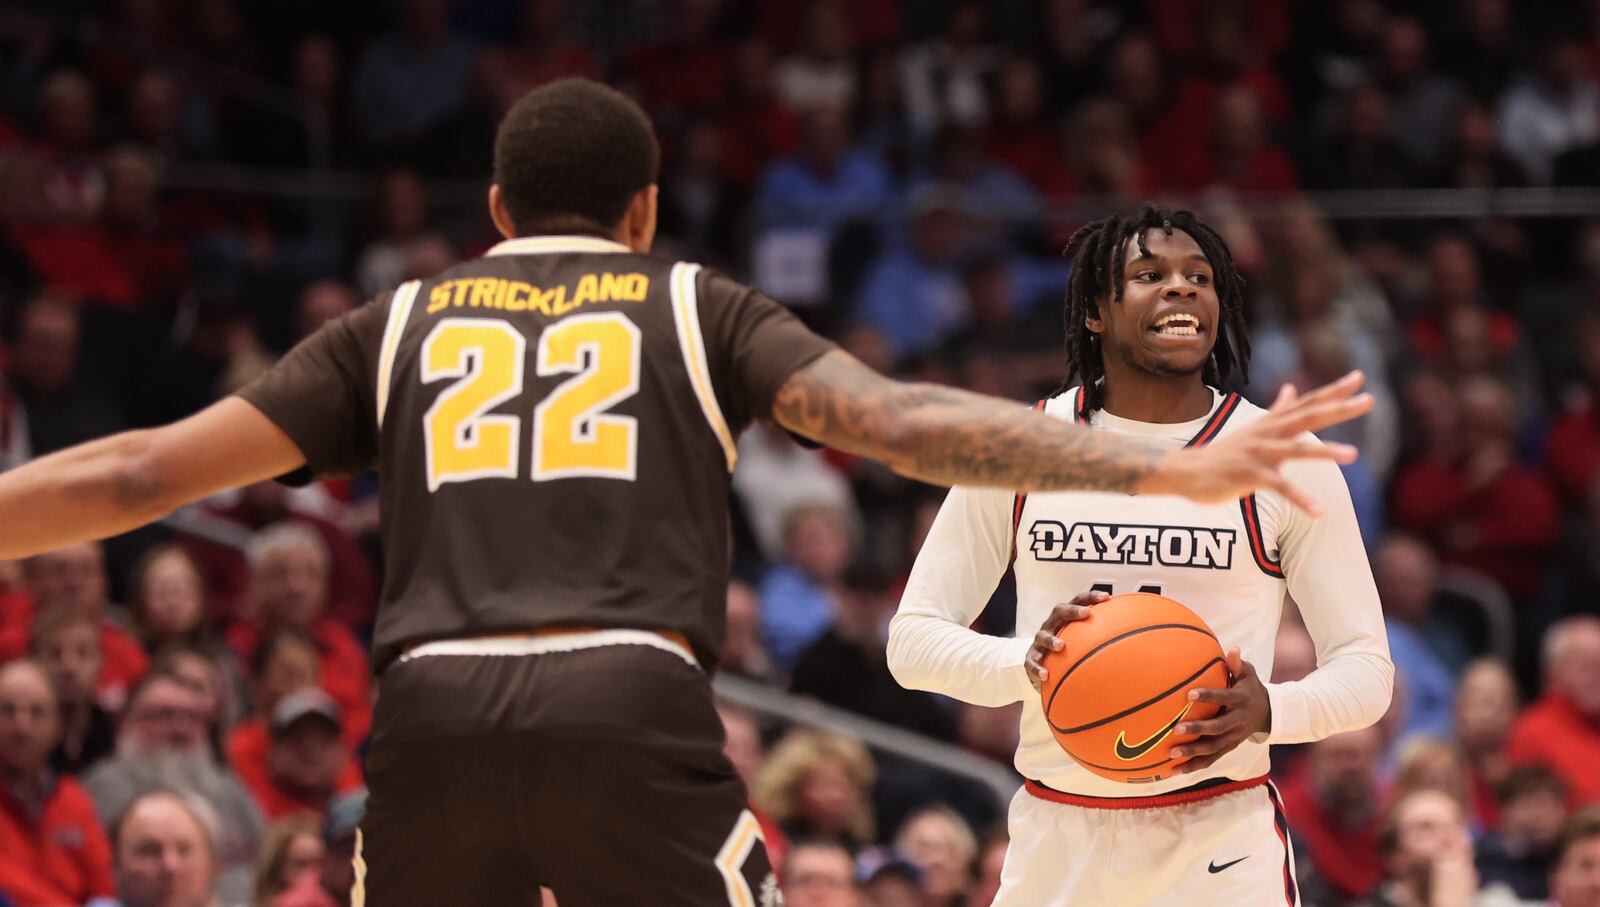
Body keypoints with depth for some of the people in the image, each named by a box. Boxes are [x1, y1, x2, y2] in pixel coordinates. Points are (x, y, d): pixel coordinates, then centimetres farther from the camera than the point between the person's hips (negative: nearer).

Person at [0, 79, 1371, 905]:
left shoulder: (402, 325, 23)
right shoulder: (697, 307, 19)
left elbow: (144, 473, 17)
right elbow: (898, 422, 3)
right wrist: (1168, 472, -1)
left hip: (432, 715, 2)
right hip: (632, 710, -2)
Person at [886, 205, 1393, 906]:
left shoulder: (1285, 460, 0)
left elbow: (1366, 669, 2)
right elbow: (913, 638, 3)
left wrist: (1267, 711, -19)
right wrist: (1028, 660, -17)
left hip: (1221, 847, -2)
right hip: (1056, 843, 2)